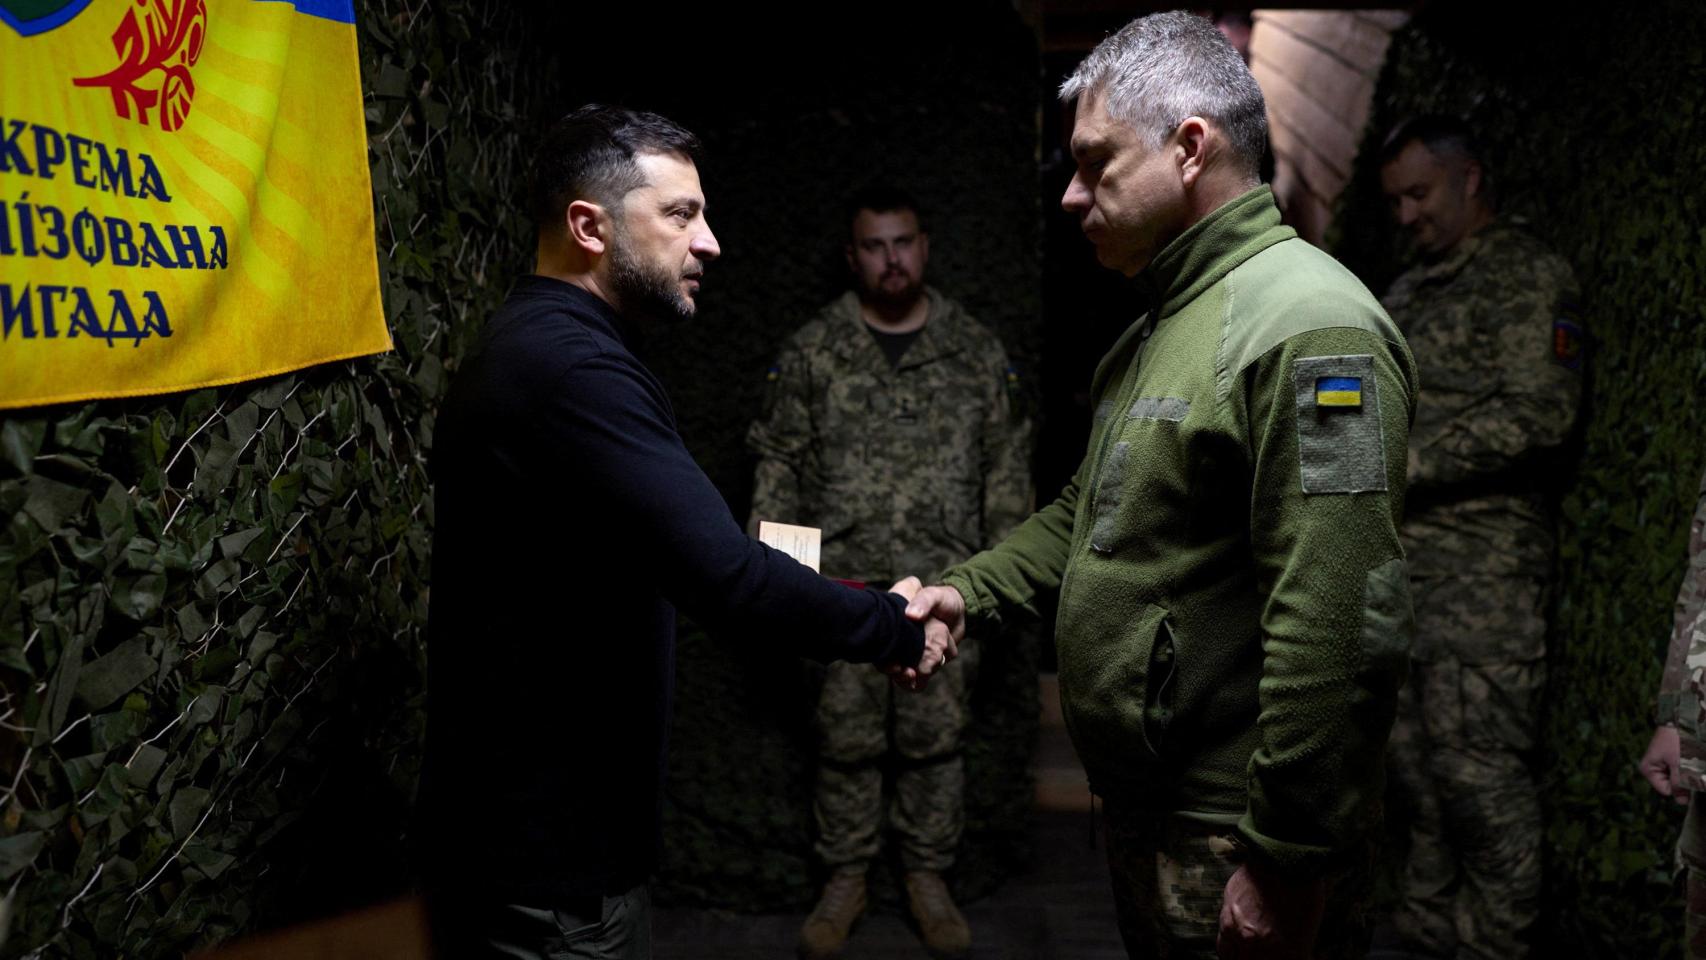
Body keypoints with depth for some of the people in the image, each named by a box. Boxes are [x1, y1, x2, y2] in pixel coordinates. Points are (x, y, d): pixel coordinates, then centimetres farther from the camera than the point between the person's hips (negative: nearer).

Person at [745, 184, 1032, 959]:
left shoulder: (975, 349, 5)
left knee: (935, 739, 9)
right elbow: (779, 461, 4)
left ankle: (928, 880, 26)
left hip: (944, 584, 1)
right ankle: (844, 883, 24)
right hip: (843, 584, 0)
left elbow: (1006, 467, 7)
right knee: (846, 742, 8)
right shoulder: (812, 350, 2)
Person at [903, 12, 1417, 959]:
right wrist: (969, 591, 7)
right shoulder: (1157, 326, 13)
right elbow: (1095, 511, 21)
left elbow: (1340, 632, -26)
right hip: (1144, 812, 9)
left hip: (1230, 846, -9)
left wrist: (1287, 869, -24)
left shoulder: (1308, 328, -20)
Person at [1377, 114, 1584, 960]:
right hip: (1398, 556, 8)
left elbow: (1537, 413, -15)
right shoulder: (1407, 291, 22)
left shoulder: (1527, 278, -3)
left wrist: (1405, 462, -16)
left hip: (1481, 565, -7)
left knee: (1476, 763, -5)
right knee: (1414, 754, 11)